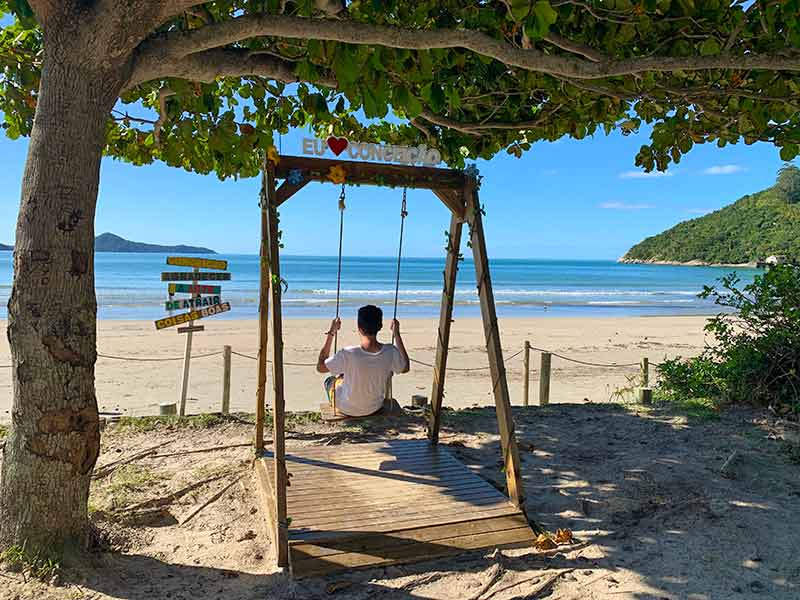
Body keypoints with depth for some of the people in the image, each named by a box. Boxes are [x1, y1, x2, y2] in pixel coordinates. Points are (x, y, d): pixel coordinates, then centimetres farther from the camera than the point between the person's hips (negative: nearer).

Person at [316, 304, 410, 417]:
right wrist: (397, 334, -5)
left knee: (330, 381, 29)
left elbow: (320, 367, -18)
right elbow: (406, 368, -3)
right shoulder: (390, 352, -26)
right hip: (375, 408, 3)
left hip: (347, 410, -3)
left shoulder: (348, 354, -35)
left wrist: (331, 333, -17)